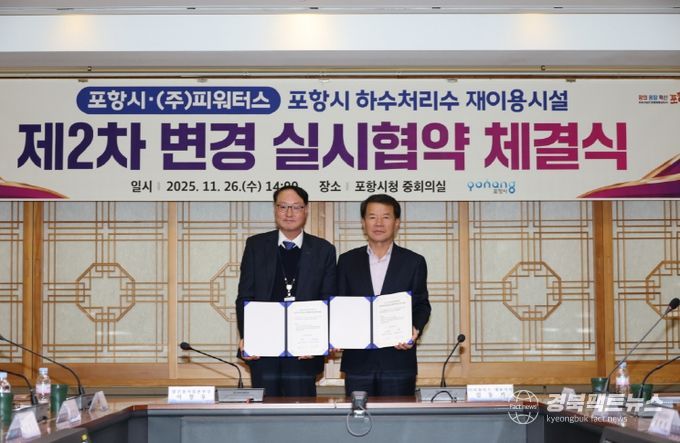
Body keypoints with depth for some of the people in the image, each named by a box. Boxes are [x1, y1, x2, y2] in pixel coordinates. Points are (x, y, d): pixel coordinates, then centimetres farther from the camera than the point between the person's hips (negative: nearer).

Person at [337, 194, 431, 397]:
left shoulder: (414, 262, 6)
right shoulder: (347, 261, 10)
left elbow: (422, 305, 7)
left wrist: (415, 329, -13)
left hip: (398, 359, -1)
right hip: (358, 362, 1)